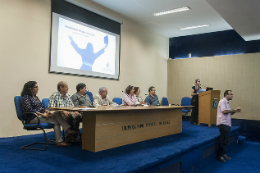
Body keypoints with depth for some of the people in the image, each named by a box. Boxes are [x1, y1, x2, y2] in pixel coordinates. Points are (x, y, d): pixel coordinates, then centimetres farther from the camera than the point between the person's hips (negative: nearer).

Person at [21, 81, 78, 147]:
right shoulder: (26, 97, -6)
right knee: (56, 121, -22)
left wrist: (47, 111, -6)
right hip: (33, 118, -7)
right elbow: (29, 110, -19)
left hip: (41, 115, 7)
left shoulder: (36, 97, 20)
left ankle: (68, 130, -27)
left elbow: (43, 107, 17)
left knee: (57, 113, -20)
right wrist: (42, 114, -22)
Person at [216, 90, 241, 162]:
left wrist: (235, 111, 6)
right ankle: (219, 156, 2)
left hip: (227, 124, 10)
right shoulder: (223, 101, -10)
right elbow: (224, 111, -21)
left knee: (225, 140, 13)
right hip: (223, 123, -10)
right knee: (223, 141, -6)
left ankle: (223, 154, 22)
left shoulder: (226, 102, 19)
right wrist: (234, 110, -12)